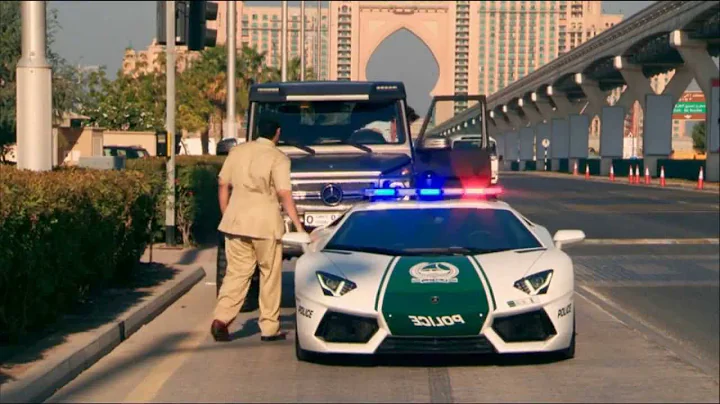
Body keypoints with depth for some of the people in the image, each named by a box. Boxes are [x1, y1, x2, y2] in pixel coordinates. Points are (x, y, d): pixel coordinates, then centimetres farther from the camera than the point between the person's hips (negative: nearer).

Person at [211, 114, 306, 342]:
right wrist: (298, 226, -10)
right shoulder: (278, 158, -6)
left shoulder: (237, 151, 9)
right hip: (265, 223, -4)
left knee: (236, 273, 8)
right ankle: (270, 329, 11)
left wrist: (226, 216, 20)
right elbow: (284, 195, -12)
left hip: (236, 221, 4)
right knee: (270, 275, 7)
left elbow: (223, 186, 11)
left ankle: (221, 319, -8)